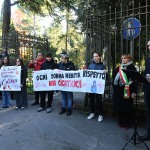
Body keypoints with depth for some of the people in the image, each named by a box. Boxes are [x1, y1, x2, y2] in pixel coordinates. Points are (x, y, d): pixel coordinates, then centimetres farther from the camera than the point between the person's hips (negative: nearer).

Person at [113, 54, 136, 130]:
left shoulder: (132, 68, -4)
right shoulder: (119, 68, 13)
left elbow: (135, 80, -9)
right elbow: (114, 78, 16)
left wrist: (134, 91, -15)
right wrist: (114, 89, 12)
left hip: (127, 91, -5)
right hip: (118, 90, 5)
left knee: (127, 107, 2)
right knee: (119, 106, 11)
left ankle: (126, 124, 15)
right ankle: (120, 122, 26)